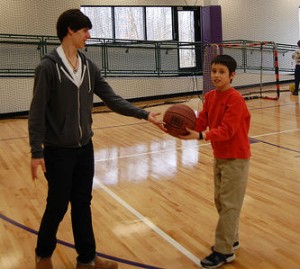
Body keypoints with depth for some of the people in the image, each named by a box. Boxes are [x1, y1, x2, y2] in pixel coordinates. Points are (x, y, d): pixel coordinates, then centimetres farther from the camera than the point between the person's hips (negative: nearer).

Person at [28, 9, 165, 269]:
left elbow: (112, 99, 1)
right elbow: (37, 113, -13)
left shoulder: (89, 67, 3)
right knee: (58, 206, 7)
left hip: (84, 148, 6)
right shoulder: (48, 67, -14)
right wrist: (37, 152, -15)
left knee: (82, 204, 14)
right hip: (58, 151, -5)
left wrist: (144, 114, -8)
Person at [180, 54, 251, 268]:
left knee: (229, 204, -2)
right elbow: (201, 122, -2)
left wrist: (200, 136, -38)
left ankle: (223, 251, 7)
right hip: (219, 156, 8)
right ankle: (231, 239, 32)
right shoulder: (210, 97, 4)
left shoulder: (235, 99, -21)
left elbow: (227, 130, -28)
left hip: (236, 158, -8)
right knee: (220, 201, 16)